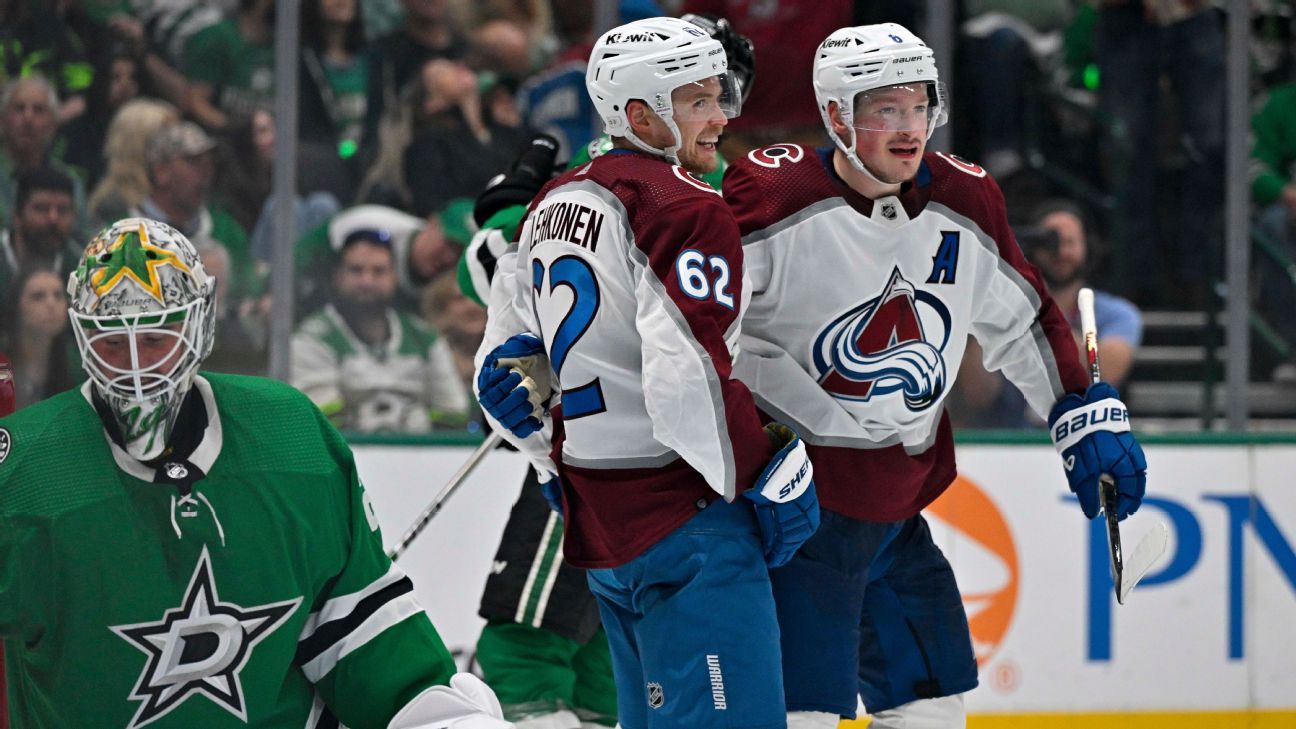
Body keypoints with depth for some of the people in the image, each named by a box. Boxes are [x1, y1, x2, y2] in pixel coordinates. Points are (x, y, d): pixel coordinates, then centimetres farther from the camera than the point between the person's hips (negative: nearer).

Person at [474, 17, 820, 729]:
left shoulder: (552, 204, 14)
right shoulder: (685, 210, -13)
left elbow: (502, 366, 19)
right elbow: (687, 377, -23)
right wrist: (767, 479, -12)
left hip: (596, 512, 9)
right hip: (683, 512, -9)